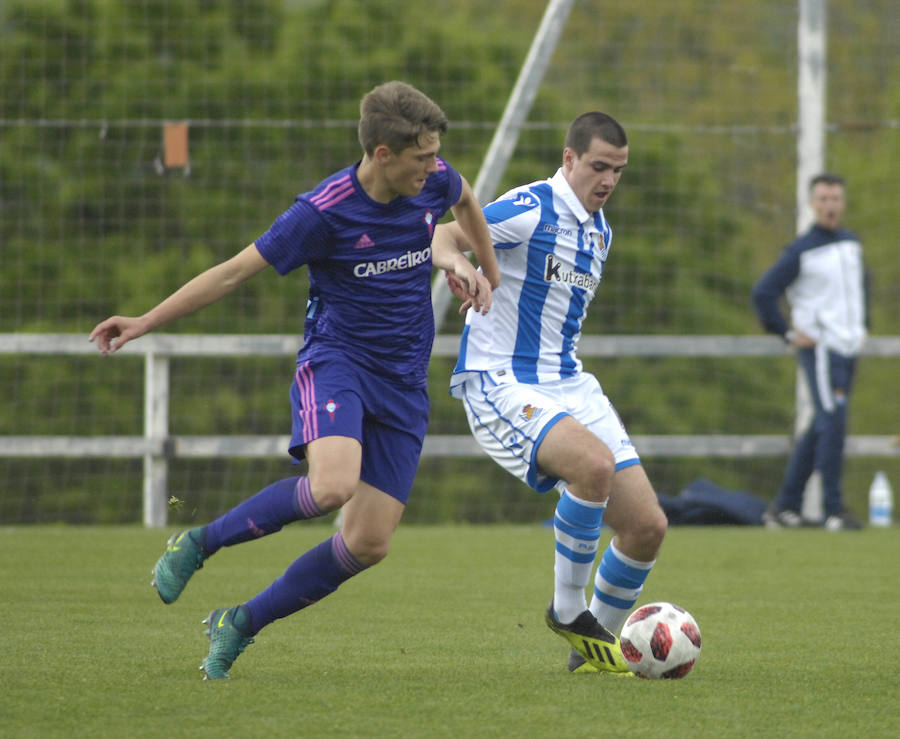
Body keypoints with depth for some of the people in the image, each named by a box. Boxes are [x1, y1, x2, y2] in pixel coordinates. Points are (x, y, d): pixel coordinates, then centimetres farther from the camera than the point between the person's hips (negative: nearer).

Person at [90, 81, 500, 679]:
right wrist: (143, 324, -10)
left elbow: (466, 202, 26)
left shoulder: (434, 181, -2)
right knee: (333, 484, -35)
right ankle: (196, 546, -12)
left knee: (369, 544, -5)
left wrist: (488, 275, 33)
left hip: (404, 384, 5)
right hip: (337, 359, -5)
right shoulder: (325, 212, -17)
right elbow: (236, 271, -9)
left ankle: (241, 624, 14)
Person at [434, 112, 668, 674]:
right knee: (595, 464, -35)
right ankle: (569, 611, -15)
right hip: (501, 385, -8)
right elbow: (445, 234, -24)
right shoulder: (531, 210, -12)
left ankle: (594, 646, 18)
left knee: (648, 526, -2)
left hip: (569, 384, 8)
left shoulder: (599, 230, 15)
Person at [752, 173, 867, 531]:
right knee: (833, 422, -15)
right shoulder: (801, 251, -9)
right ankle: (834, 509, -12)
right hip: (820, 349, -7)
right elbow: (763, 293, -10)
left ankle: (784, 507, 14)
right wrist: (789, 334, -10)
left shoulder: (852, 243, 12)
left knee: (821, 428, 8)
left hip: (848, 348, 7)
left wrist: (860, 324, 20)